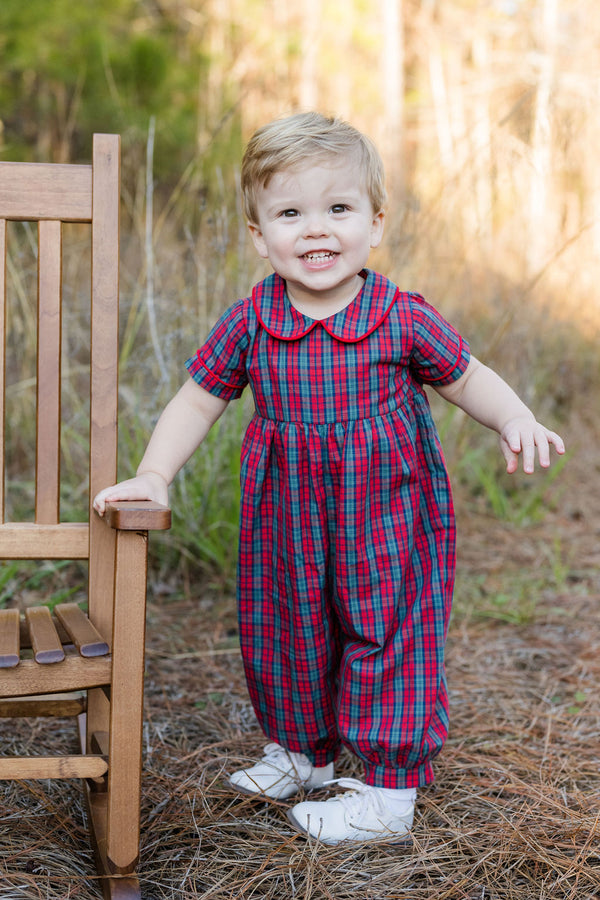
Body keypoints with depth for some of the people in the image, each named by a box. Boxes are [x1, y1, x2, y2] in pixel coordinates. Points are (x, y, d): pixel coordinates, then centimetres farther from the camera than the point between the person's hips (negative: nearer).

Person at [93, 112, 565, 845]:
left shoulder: (402, 320, -13)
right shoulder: (249, 324, -8)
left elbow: (466, 376, 3)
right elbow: (196, 402, 2)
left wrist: (515, 420, -15)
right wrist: (153, 475, -10)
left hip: (388, 521, -3)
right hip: (287, 521, 3)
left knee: (385, 632, 4)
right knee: (286, 632, 16)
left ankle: (389, 789, 20)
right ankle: (299, 751, 42)